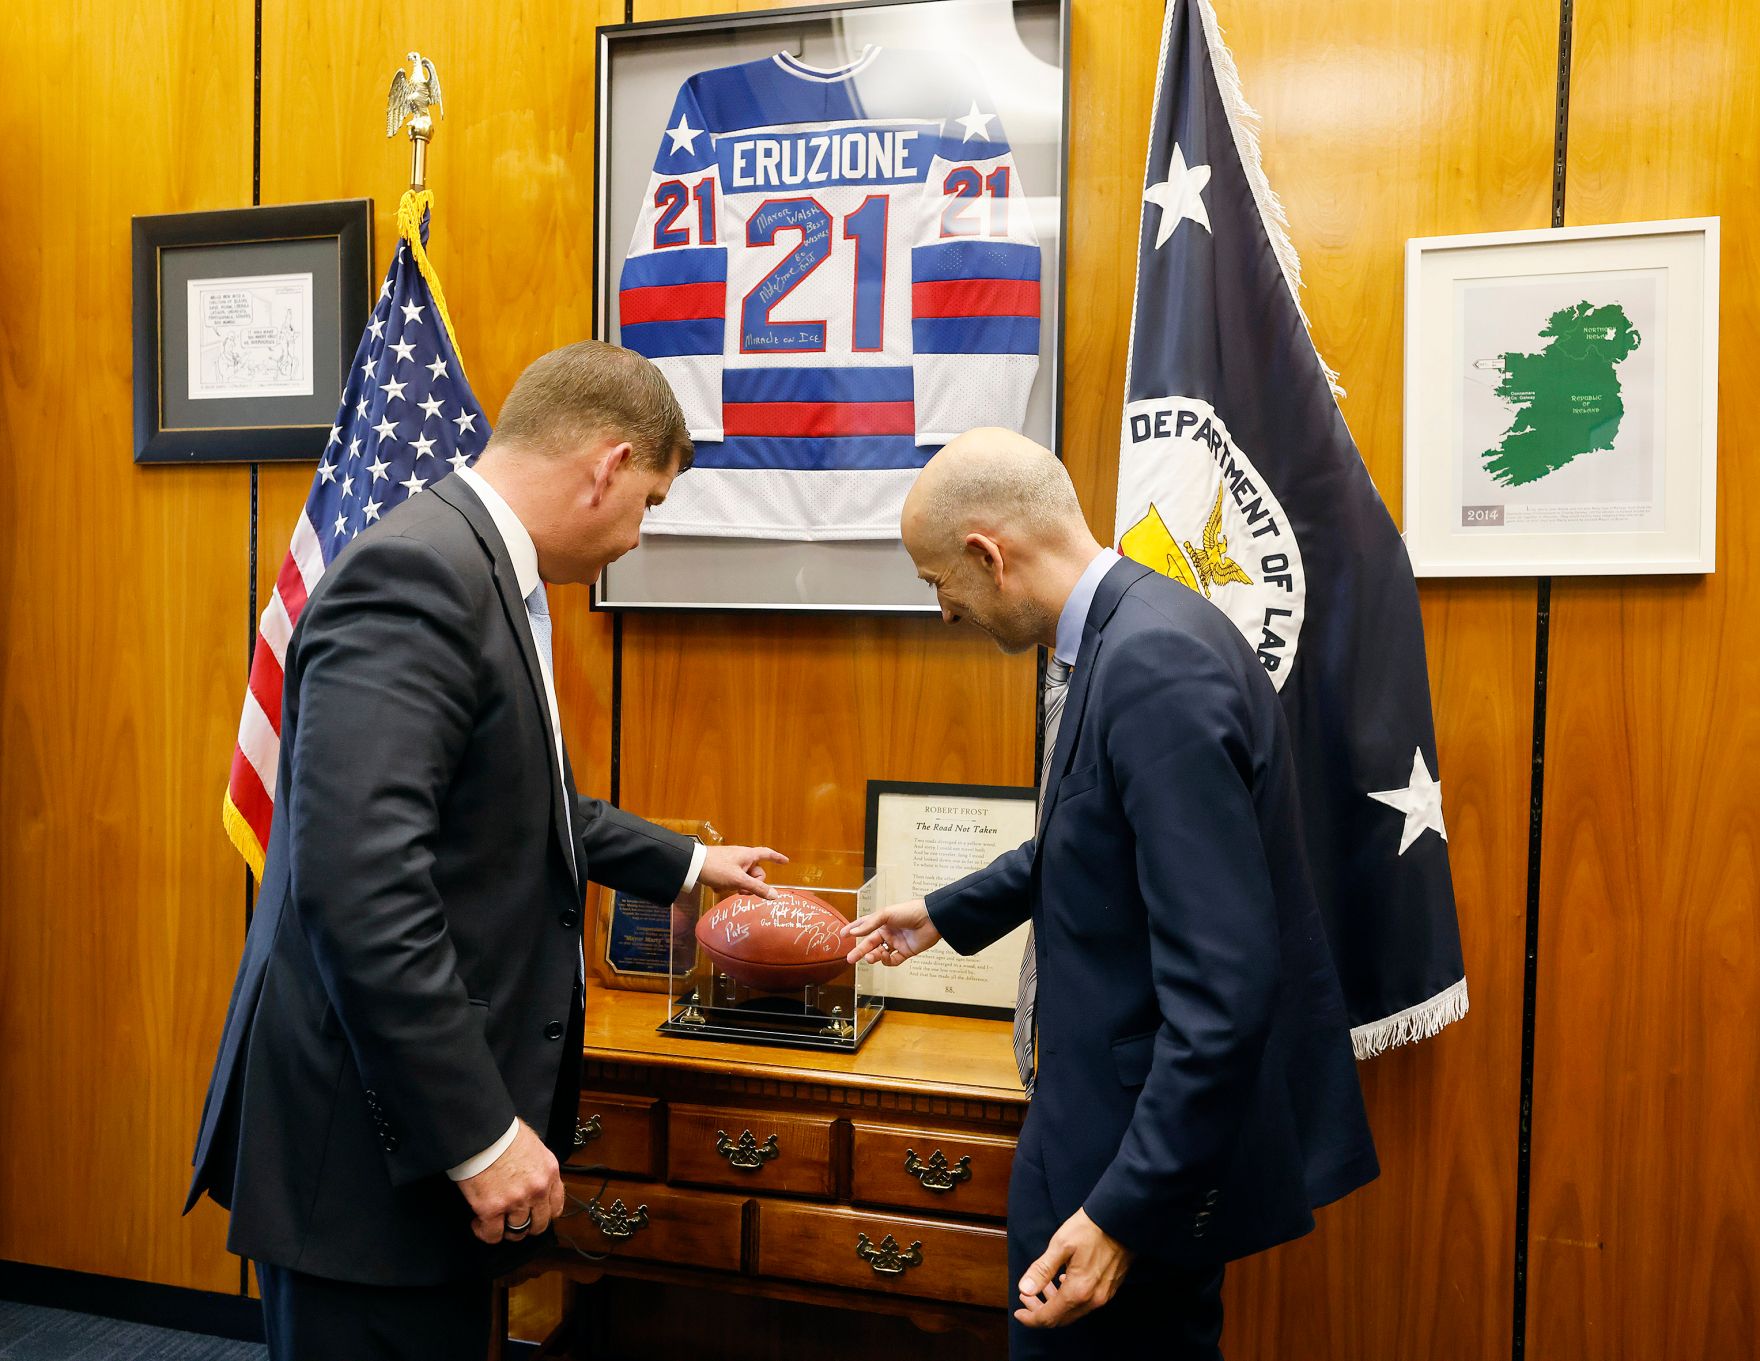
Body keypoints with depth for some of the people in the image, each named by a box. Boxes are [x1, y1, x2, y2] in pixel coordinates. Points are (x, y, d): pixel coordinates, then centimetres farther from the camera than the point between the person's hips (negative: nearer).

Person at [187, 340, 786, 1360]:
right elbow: (358, 883, -28)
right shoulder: (415, 573, -21)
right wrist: (481, 1134, -22)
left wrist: (686, 863, 31)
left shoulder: (490, 575, 9)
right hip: (378, 1141, -9)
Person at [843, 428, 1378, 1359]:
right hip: (1126, 1110, 9)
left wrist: (1123, 1209, -24)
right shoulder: (1124, 634, 4)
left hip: (1159, 1138, -9)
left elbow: (1223, 980, -28)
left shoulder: (1156, 661, -26)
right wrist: (948, 914, 30)